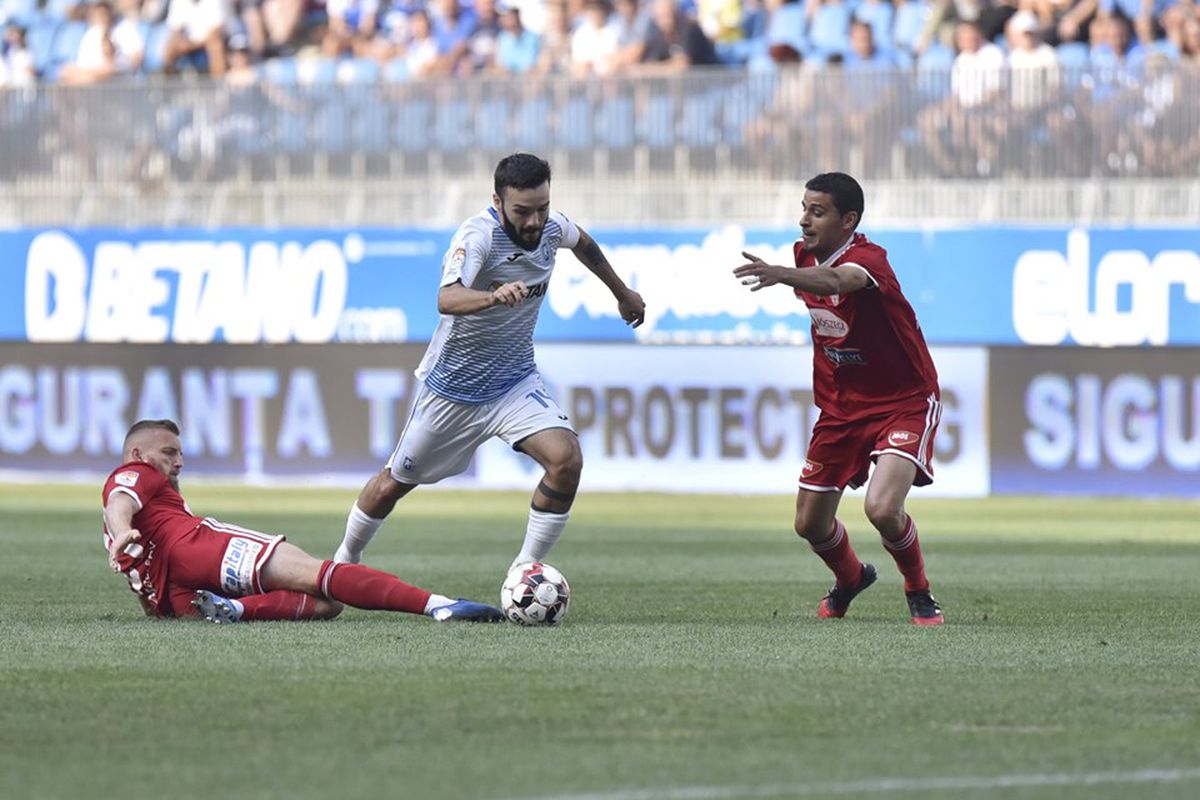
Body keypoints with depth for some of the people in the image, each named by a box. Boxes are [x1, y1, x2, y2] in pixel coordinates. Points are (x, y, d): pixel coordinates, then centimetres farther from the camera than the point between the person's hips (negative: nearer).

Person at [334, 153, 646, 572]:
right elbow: (447, 299, -48)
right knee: (395, 482, 14)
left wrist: (622, 293, 29)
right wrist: (493, 297, -67)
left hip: (515, 381, 4)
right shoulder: (478, 235, -29)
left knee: (566, 459, -22)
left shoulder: (551, 225, -10)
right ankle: (345, 560, 41)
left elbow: (582, 242, 17)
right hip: (453, 384, -4)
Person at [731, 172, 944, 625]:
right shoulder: (805, 256, -1)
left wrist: (781, 275, -67)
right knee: (810, 524, 8)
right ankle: (850, 579, 41)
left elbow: (835, 281, -50)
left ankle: (919, 594, 1)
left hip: (904, 403, -7)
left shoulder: (868, 258, -25)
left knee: (883, 508, -26)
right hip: (840, 408, 7)